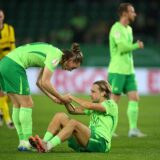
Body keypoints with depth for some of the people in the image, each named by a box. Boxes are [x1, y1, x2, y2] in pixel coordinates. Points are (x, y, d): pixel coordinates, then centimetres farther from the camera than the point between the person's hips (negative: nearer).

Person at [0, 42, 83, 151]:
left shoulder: (52, 54, 18)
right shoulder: (56, 56, -10)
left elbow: (40, 82, 22)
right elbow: (45, 83, -14)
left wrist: (53, 98, 18)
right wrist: (61, 98, -3)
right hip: (14, 66, -10)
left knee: (17, 106, 11)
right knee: (27, 104, -4)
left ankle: (23, 142, 14)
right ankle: (26, 143, -2)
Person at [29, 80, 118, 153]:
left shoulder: (111, 104, 0)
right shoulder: (94, 106, 25)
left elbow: (89, 106, -16)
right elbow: (73, 111, 17)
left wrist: (72, 97, -7)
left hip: (101, 143, -8)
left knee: (73, 123, -33)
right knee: (60, 116, -7)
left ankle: (47, 147, -45)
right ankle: (44, 143, -25)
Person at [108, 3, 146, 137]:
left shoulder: (129, 29, 17)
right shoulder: (116, 28, -12)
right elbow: (123, 47, -21)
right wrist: (137, 46, -8)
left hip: (129, 71, 8)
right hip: (117, 71, -8)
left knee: (134, 98, 0)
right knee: (114, 100, -3)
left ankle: (133, 129, 1)